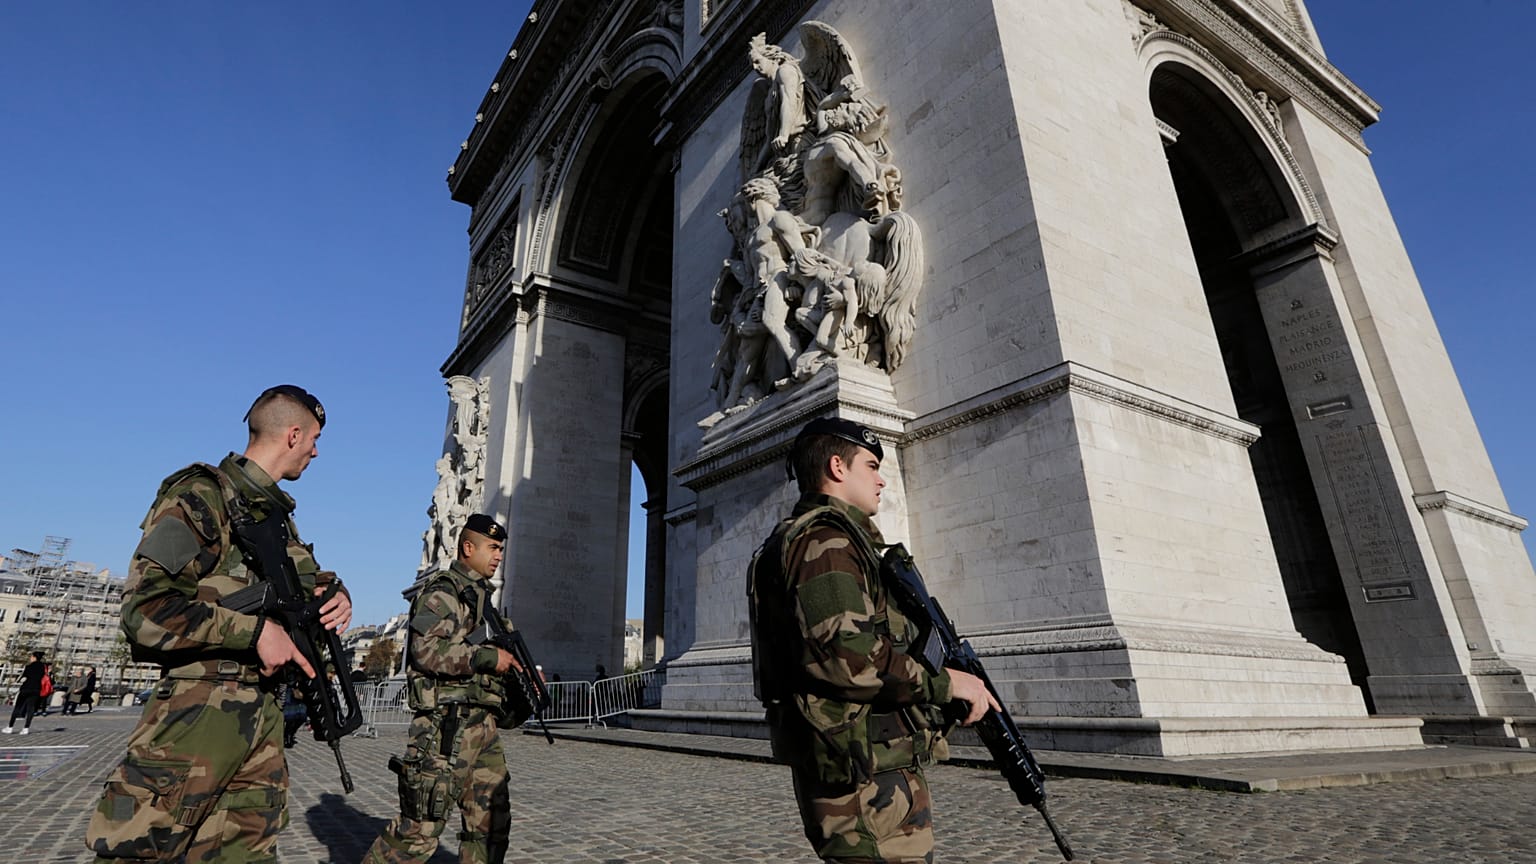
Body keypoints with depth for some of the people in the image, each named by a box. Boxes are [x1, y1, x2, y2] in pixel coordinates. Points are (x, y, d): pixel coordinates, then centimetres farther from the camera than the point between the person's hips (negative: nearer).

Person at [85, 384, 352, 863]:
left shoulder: (278, 512, 16)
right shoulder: (201, 495, -9)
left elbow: (310, 577, 26)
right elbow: (143, 609, -17)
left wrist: (335, 593, 2)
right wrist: (255, 630, -20)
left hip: (263, 713, 8)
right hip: (200, 710, -8)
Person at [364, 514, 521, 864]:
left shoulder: (480, 595, 21)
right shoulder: (444, 591, -7)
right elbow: (427, 650, -22)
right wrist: (488, 656, -20)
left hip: (482, 726, 9)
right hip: (447, 724, -9)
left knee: (491, 822, 11)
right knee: (420, 829, -3)